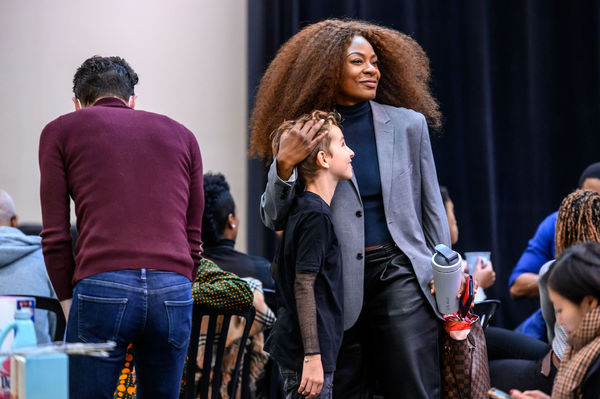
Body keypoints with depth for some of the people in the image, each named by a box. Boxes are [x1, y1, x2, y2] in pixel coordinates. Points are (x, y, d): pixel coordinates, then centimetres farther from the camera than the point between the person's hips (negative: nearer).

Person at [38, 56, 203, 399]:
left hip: (102, 287, -3)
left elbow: (55, 236, 7)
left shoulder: (60, 131, 15)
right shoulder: (181, 135, 24)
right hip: (174, 289, 3)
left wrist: (69, 301, 13)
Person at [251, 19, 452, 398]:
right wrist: (284, 165, -12)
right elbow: (274, 220, 4)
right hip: (338, 284, 0)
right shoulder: (304, 136, 4)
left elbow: (431, 208, 12)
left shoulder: (409, 124, 7)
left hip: (400, 274, 0)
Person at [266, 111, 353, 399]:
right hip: (305, 353, -10)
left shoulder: (303, 210, 13)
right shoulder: (316, 215, -15)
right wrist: (313, 356, -20)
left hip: (292, 348, 10)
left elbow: (278, 269, 22)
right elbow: (304, 287, -18)